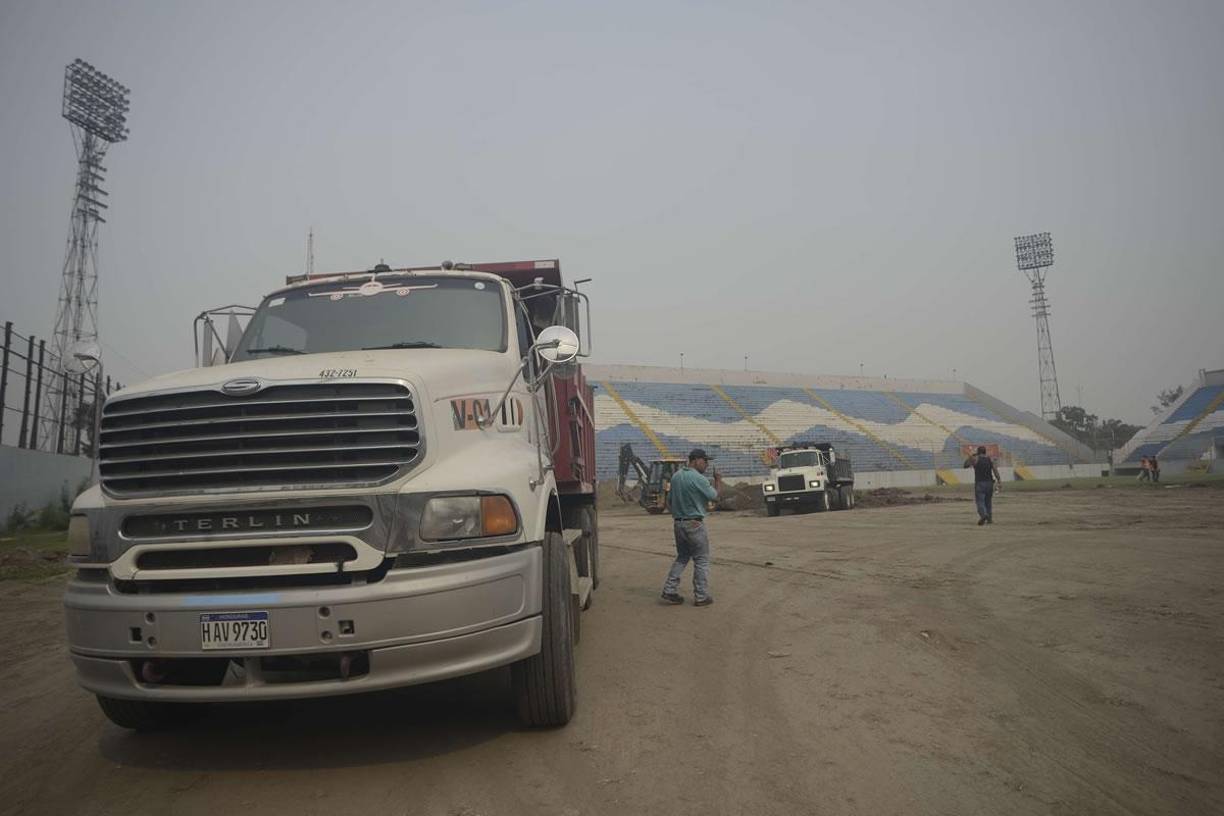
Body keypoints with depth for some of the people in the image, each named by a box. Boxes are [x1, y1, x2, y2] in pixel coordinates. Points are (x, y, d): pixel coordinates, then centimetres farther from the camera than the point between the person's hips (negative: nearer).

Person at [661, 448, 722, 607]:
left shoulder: (676, 475, 5)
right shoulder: (699, 479, -17)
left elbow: (669, 501, 11)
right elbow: (714, 496, -3)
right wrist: (718, 482, 14)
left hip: (678, 523, 7)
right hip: (695, 524, -7)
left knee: (682, 557, 18)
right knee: (701, 560, 5)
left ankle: (669, 590, 13)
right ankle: (701, 596, 10)